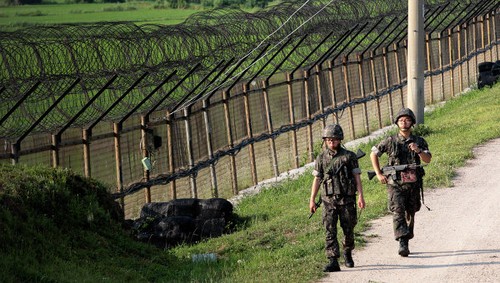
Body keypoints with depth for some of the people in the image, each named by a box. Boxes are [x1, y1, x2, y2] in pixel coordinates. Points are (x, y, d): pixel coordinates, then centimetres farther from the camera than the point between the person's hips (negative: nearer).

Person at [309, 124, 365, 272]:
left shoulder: (349, 156, 2)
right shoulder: (321, 158, 8)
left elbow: (357, 178, 1)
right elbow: (317, 179, 11)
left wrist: (361, 196, -9)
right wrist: (312, 200, 7)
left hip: (347, 199, -1)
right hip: (329, 200, 1)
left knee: (348, 230, 8)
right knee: (330, 232, -8)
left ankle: (348, 254, 31)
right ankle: (333, 261, -12)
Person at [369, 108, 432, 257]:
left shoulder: (419, 141, 5)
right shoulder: (390, 141, 1)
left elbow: (428, 159, -6)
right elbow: (373, 154, 11)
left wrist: (418, 150, -26)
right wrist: (379, 174, 3)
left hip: (413, 184, 2)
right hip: (395, 184, -2)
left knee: (410, 214, 12)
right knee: (398, 212, -17)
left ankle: (406, 242, 28)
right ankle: (403, 244, -25)